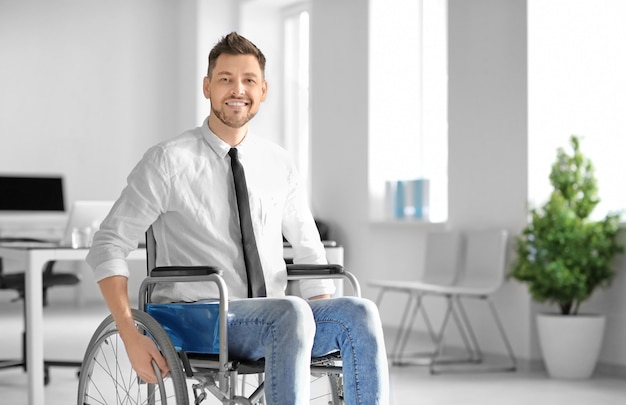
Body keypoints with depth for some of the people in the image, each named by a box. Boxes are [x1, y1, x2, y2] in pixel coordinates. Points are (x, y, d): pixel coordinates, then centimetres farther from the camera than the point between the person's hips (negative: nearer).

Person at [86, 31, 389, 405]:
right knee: (292, 312, -35)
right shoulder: (169, 161, -1)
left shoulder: (278, 164, 12)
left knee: (360, 314, -24)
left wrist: (325, 330, 3)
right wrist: (131, 338, -13)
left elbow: (309, 251, 19)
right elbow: (108, 246, -2)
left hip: (275, 320, 5)